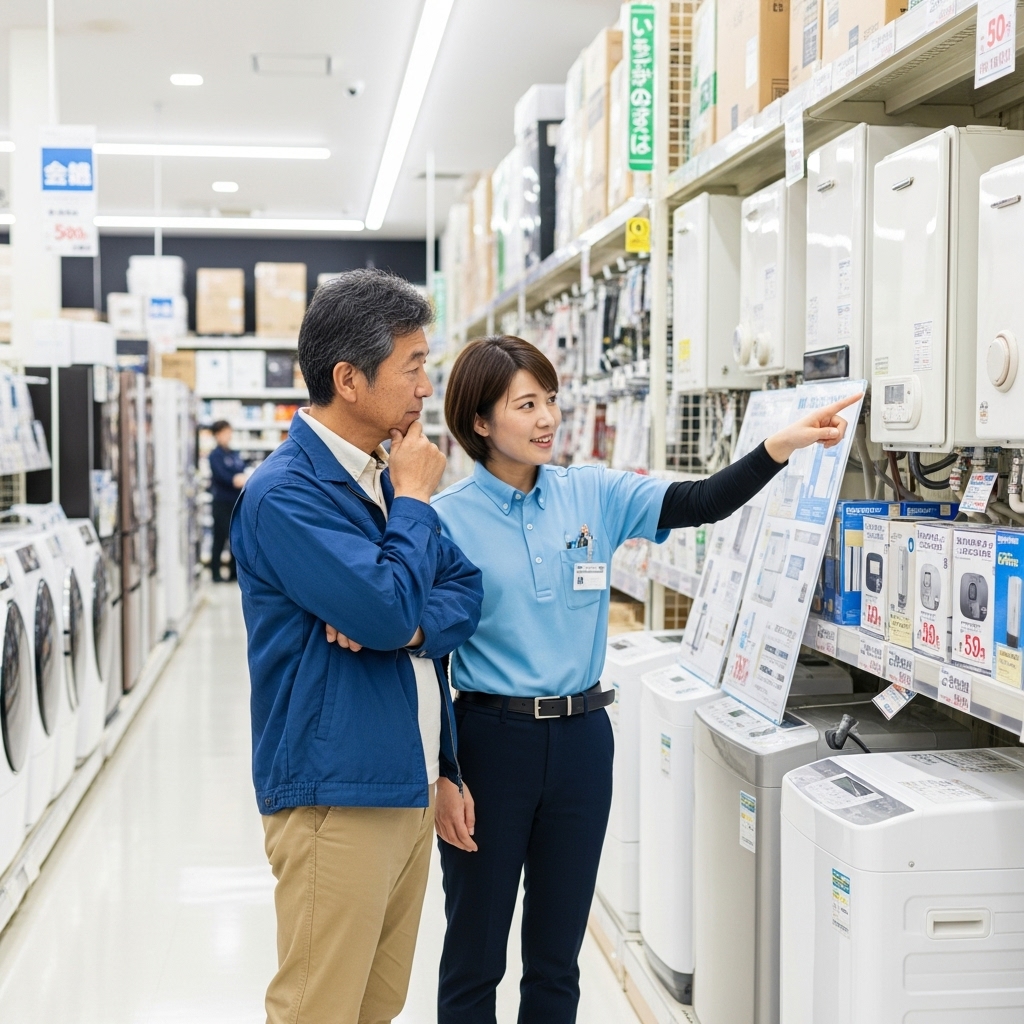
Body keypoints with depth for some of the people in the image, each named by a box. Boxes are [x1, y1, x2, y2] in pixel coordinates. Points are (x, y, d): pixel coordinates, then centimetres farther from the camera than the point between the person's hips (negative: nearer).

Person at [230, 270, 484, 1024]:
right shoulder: (285, 494, -16)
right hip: (338, 792, -8)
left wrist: (411, 626, -12)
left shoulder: (386, 475, 11)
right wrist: (414, 499, -10)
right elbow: (387, 607, -24)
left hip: (413, 783, 8)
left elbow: (467, 587, 9)